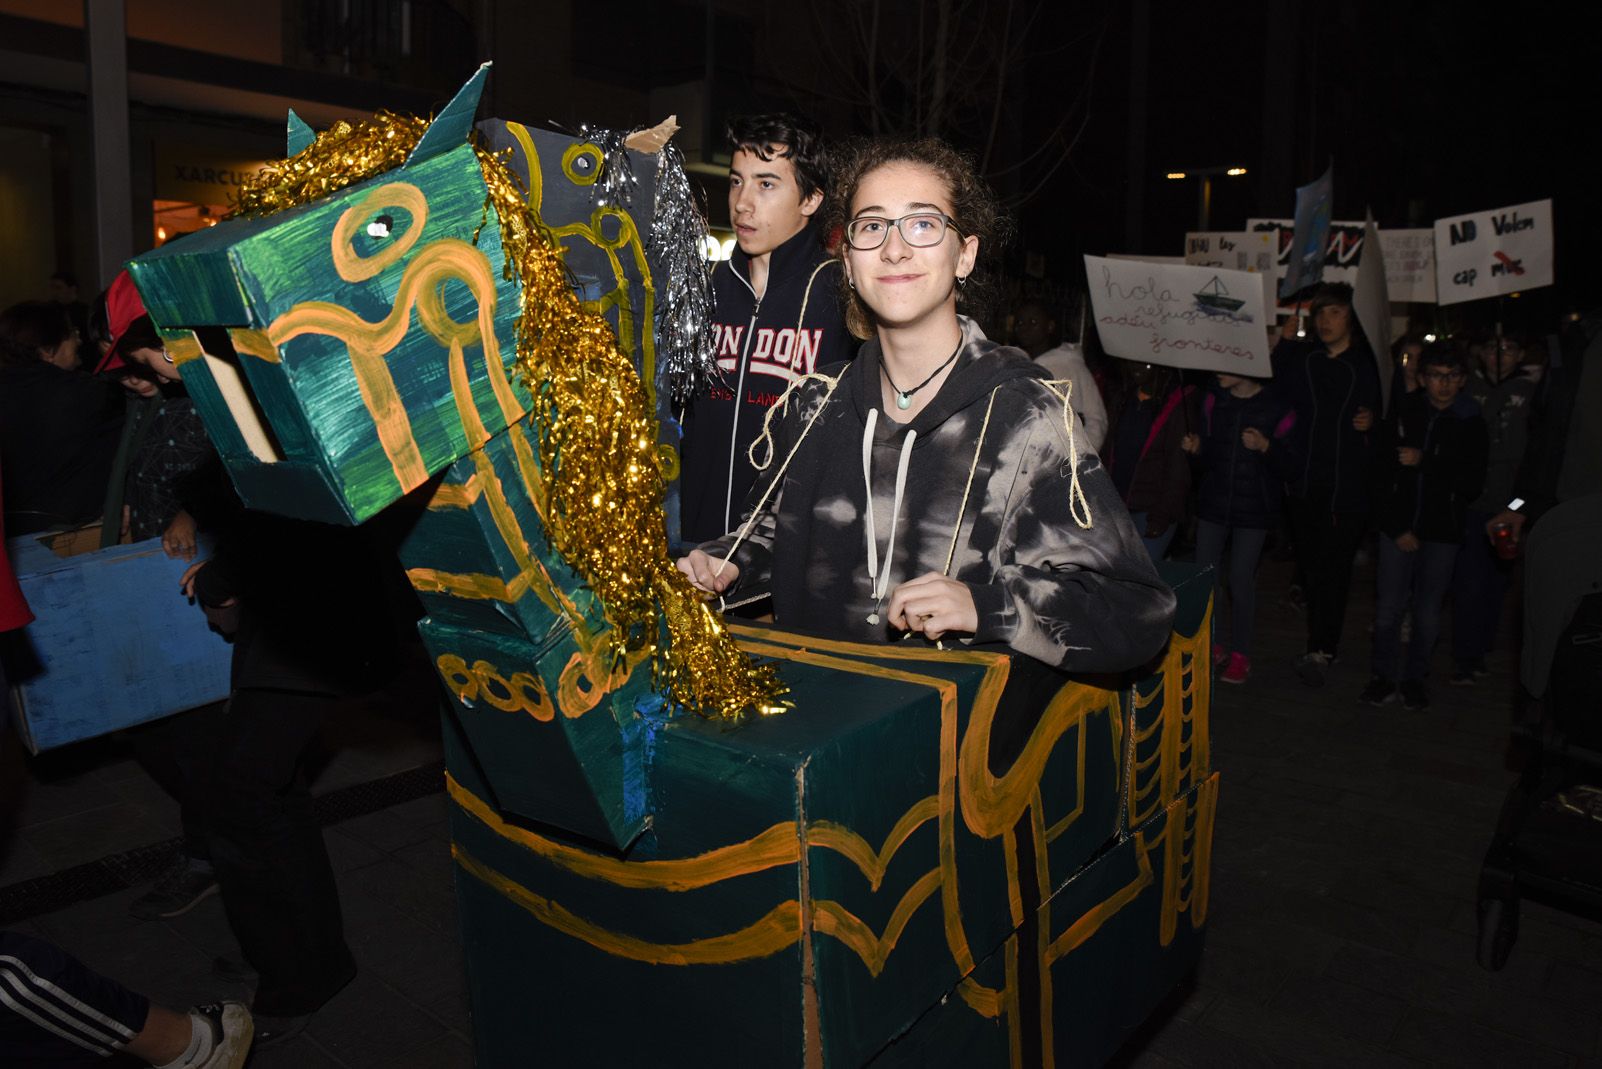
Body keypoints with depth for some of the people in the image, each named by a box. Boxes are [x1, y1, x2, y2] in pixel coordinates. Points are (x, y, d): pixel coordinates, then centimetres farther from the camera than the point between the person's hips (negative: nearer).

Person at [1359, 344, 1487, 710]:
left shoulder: (1470, 424, 1)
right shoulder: (1403, 416, 2)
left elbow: (1473, 484, -5)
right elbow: (1383, 475, 1)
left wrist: (1425, 462, -14)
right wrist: (1396, 527, -5)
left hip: (1442, 532, 0)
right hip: (1399, 529, 0)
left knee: (1427, 612, 2)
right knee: (1388, 608, -1)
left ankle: (1415, 678, 19)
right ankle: (1385, 677, 13)